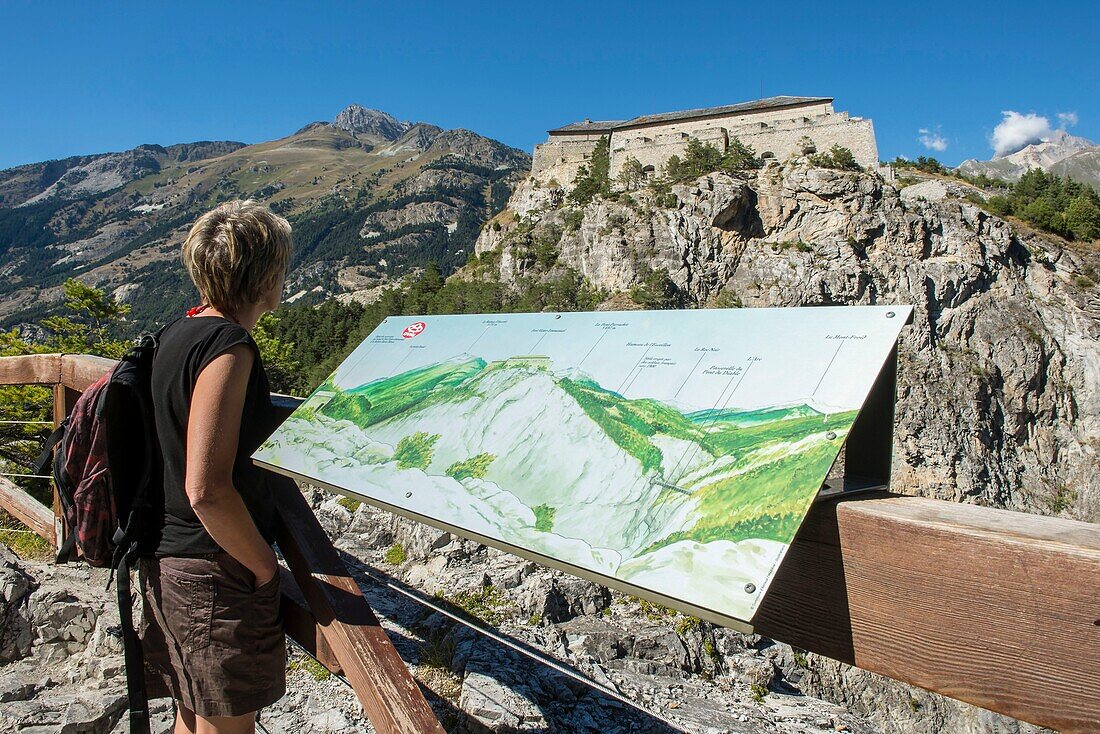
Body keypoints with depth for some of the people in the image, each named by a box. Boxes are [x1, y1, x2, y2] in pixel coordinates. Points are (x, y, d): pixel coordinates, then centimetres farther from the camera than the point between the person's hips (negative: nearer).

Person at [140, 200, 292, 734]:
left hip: (169, 560, 9)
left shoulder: (177, 334, 8)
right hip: (217, 573, -9)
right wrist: (264, 566, -14)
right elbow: (207, 490, -26)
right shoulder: (228, 347, -20)